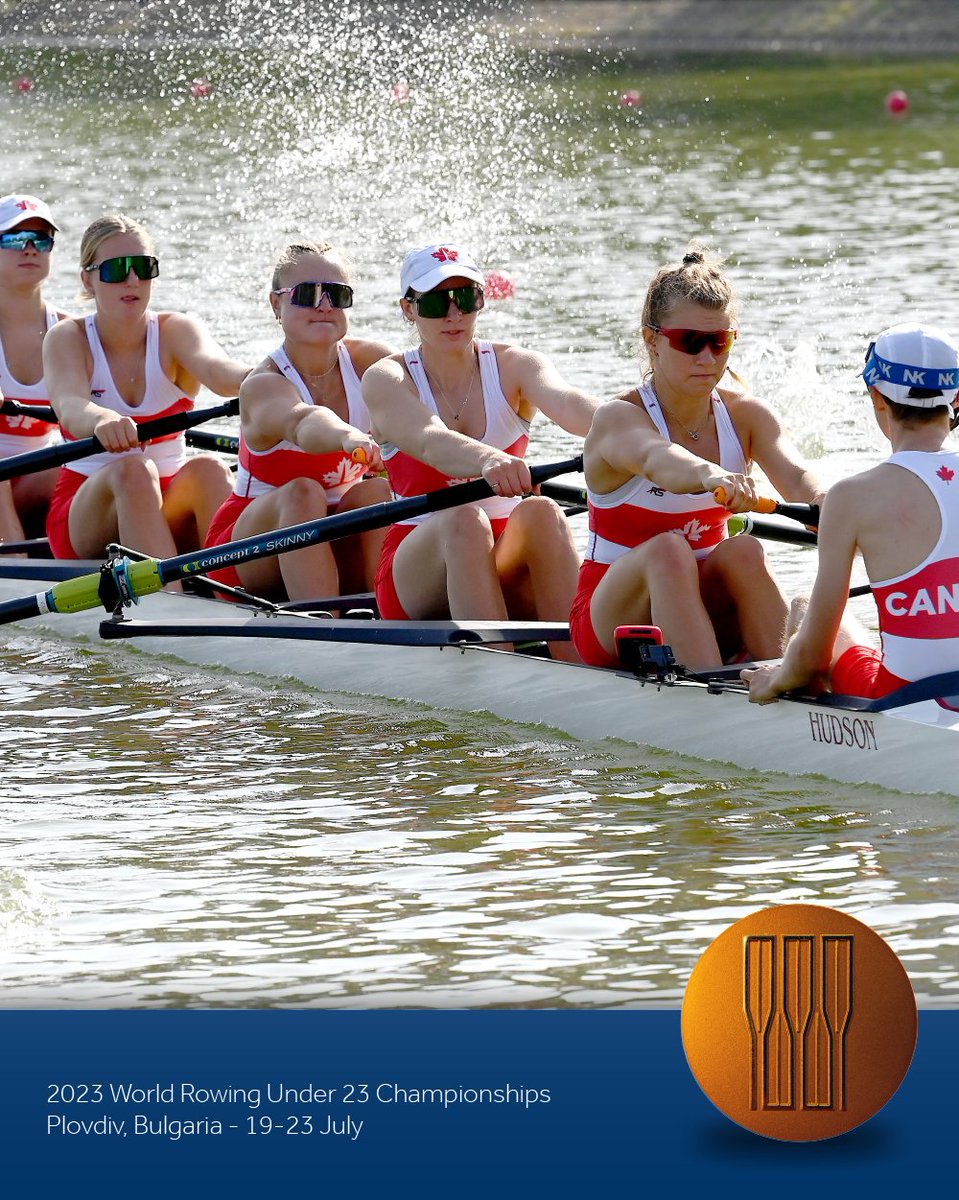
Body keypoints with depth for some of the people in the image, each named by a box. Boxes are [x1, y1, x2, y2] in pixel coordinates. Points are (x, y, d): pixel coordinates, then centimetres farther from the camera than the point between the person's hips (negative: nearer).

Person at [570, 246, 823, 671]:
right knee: (668, 549, -33)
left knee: (743, 550, -27)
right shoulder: (619, 418, -16)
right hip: (611, 620, -3)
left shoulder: (746, 415, -3)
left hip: (705, 613, 3)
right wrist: (710, 476, -64)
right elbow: (657, 459, -41)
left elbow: (796, 476, -24)